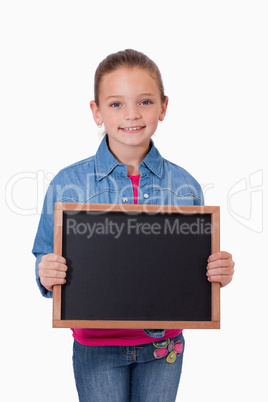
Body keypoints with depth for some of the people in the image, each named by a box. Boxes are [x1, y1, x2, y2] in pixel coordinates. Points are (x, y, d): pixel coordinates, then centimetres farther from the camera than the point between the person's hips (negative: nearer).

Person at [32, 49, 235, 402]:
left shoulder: (185, 186, -5)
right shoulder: (67, 184, -10)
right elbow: (47, 261, -3)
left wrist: (220, 272, -16)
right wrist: (47, 275, -25)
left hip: (164, 343, 2)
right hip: (97, 346, -1)